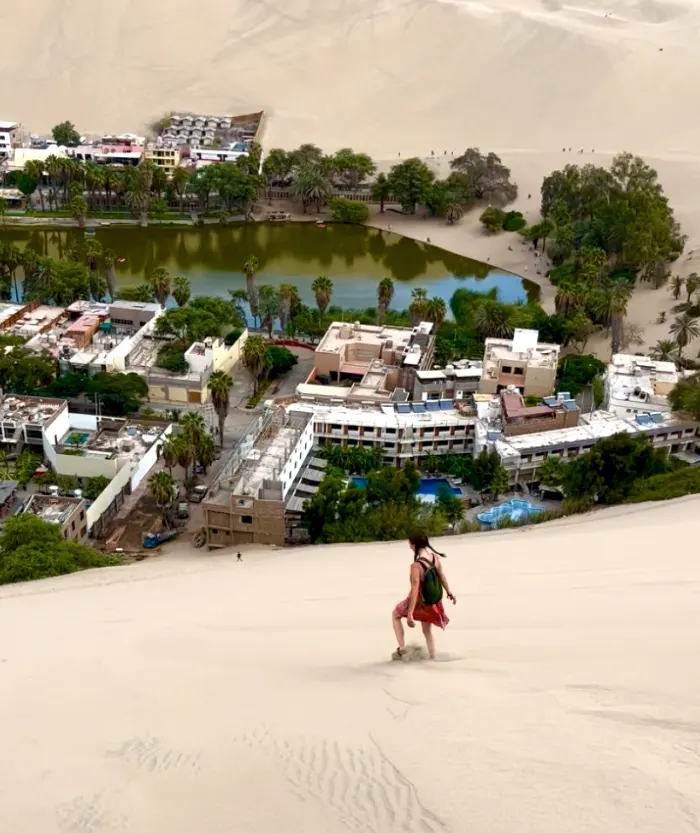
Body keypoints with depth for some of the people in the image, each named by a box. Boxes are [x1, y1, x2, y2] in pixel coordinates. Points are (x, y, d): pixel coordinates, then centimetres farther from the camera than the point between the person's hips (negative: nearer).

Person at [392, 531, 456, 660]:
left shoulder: (416, 565, -30)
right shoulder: (435, 557, -10)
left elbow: (415, 590, -30)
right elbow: (442, 576, 5)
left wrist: (410, 614, -27)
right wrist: (449, 592, 22)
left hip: (420, 601, -6)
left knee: (395, 615, 22)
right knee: (427, 631, 25)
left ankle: (402, 648, 17)